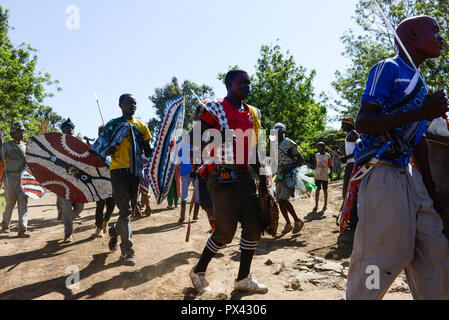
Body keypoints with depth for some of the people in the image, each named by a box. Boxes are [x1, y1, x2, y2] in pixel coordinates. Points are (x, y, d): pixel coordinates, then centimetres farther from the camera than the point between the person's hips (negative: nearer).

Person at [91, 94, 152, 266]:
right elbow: (99, 146, 1)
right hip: (119, 170, -4)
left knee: (130, 209, 13)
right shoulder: (113, 124, 5)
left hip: (135, 171, 5)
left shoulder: (141, 126, 15)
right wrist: (108, 149, -18)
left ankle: (114, 231, 42)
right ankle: (127, 252, -6)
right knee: (125, 210, -11)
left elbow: (148, 152, 18)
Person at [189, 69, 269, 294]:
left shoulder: (252, 114, 17)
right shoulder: (214, 109, -5)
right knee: (225, 231, -3)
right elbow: (196, 141, -6)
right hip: (223, 177, -7)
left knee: (254, 226, 7)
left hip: (244, 176, 8)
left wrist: (262, 177, 16)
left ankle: (243, 278, 23)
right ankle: (198, 271, 22)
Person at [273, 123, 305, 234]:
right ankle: (288, 224, 20)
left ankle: (298, 221, -4)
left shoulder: (290, 144, -6)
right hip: (279, 176, 7)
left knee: (283, 199, -19)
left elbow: (301, 160, -10)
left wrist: (290, 167, -23)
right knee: (280, 201, 6)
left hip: (289, 176, -7)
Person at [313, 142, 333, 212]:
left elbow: (330, 165, -3)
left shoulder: (327, 156, -4)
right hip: (317, 175, 2)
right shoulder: (316, 155, 6)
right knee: (317, 189, 0)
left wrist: (330, 173, -16)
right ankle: (316, 205, 2)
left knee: (325, 190, 7)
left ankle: (325, 205, 19)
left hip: (325, 175, -2)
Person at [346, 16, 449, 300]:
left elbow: (418, 139, 21)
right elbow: (362, 123, -16)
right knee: (383, 254, -5)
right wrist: (420, 113, -23)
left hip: (408, 175, 9)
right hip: (381, 173, -9)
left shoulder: (419, 83, 21)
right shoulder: (388, 68, -5)